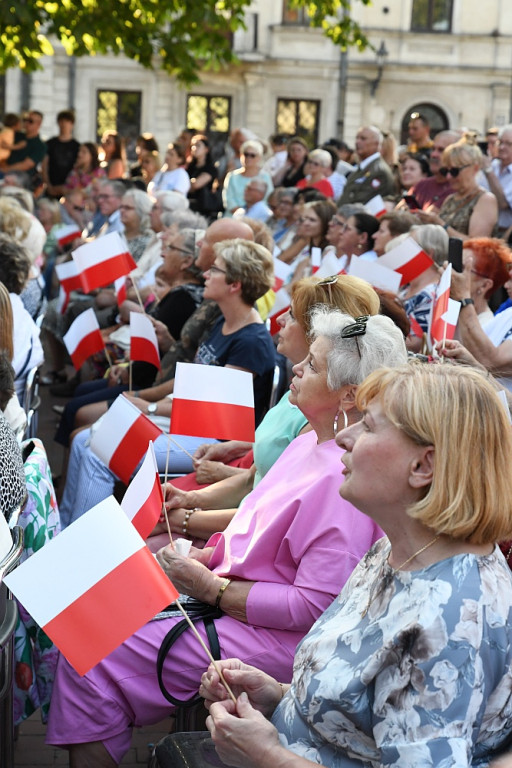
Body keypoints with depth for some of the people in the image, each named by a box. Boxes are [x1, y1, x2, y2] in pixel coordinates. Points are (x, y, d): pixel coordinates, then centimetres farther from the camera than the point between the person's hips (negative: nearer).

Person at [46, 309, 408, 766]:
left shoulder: (344, 478, -25)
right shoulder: (312, 443, 6)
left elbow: (314, 607, -26)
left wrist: (212, 589, -19)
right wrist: (207, 555, 4)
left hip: (275, 638, -10)